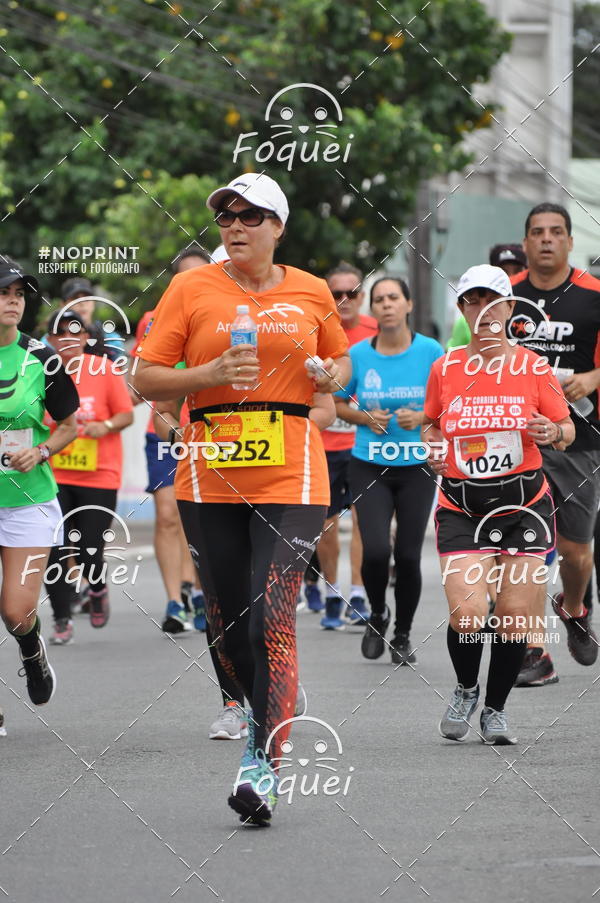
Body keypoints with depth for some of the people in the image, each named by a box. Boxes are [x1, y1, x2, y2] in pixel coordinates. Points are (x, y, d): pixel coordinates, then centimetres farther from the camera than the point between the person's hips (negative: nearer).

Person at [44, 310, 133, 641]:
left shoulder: (104, 369, -2)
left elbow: (126, 414, 1)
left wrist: (106, 426, -18)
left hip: (99, 476, -1)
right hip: (53, 476, 1)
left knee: (88, 556, -3)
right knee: (54, 553, -8)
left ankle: (98, 588, 33)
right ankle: (62, 620, 8)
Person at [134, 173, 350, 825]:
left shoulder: (311, 293, 7)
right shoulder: (191, 289, 2)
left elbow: (341, 359, 24)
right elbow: (146, 379, 0)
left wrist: (332, 375, 1)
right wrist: (211, 374, -16)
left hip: (291, 477, -1)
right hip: (209, 478, 1)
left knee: (272, 620, -14)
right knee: (226, 625, 8)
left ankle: (265, 765, -12)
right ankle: (266, 712, 37)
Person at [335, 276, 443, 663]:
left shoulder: (431, 351, -4)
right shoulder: (358, 354, -1)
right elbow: (338, 404, 11)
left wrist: (423, 417, -15)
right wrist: (365, 417, -9)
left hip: (417, 467, 0)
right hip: (370, 467, 0)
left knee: (408, 556, 0)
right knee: (376, 550, -15)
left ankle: (403, 634, 21)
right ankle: (377, 614, 15)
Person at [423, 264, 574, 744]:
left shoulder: (533, 367, 0)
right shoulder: (445, 368, 4)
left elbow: (567, 428, 7)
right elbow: (432, 422, 20)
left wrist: (553, 432, -15)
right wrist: (432, 448, -1)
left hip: (524, 503, 0)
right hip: (461, 505, 0)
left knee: (515, 616, -2)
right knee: (466, 614, -14)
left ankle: (496, 709, 20)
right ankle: (465, 690, 17)